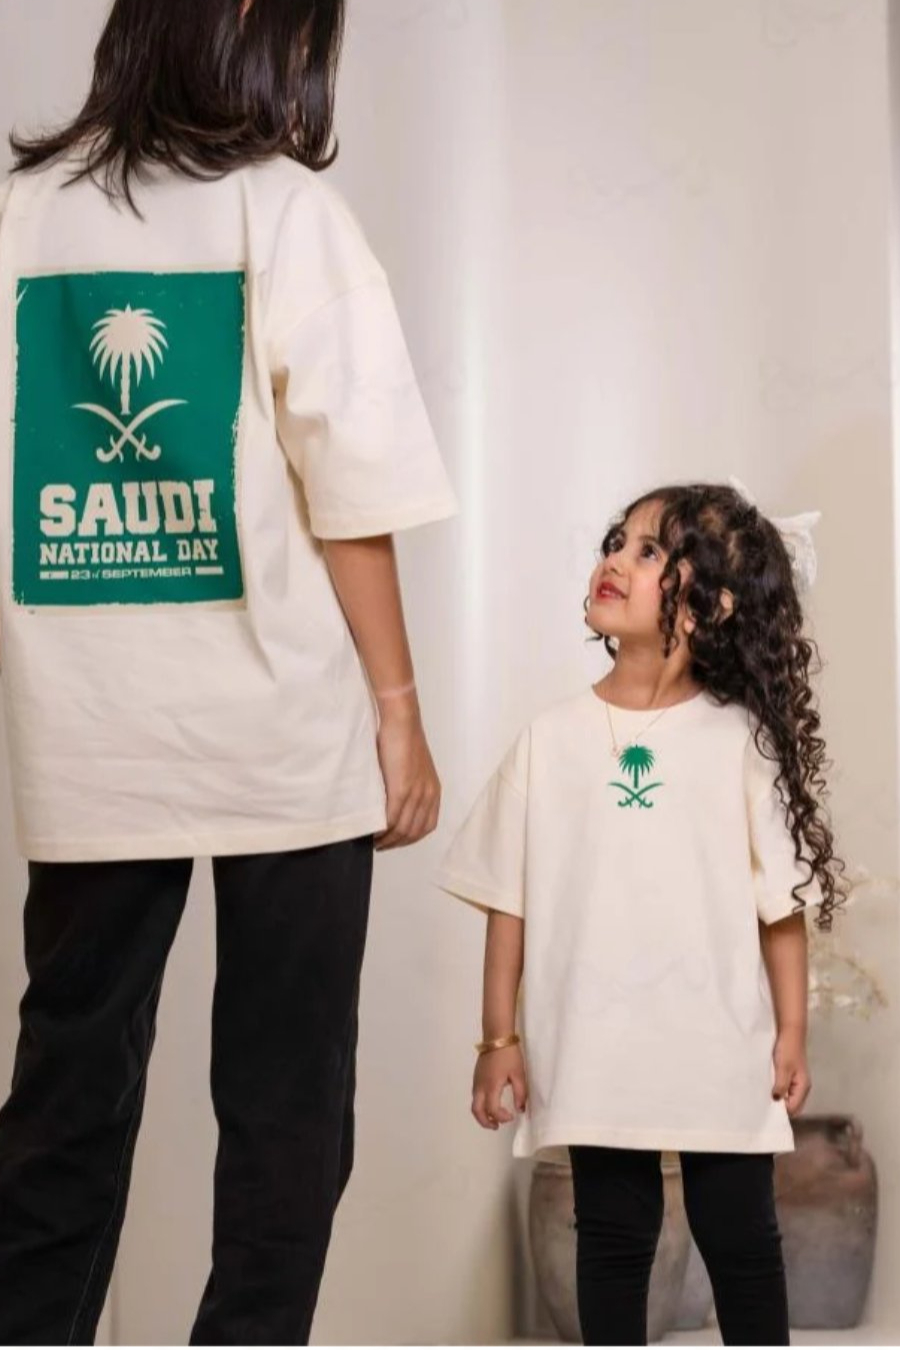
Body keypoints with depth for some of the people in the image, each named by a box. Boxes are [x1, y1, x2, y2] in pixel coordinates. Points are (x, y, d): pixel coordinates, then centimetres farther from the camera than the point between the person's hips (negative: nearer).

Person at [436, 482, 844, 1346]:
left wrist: (792, 1031, -1)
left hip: (721, 1048, -1)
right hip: (592, 1048, 1)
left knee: (739, 1234, 10)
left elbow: (784, 900, 0)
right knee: (612, 1235, 11)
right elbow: (509, 900, 3)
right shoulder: (552, 739, 0)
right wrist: (498, 1038, 2)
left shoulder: (742, 739, -3)